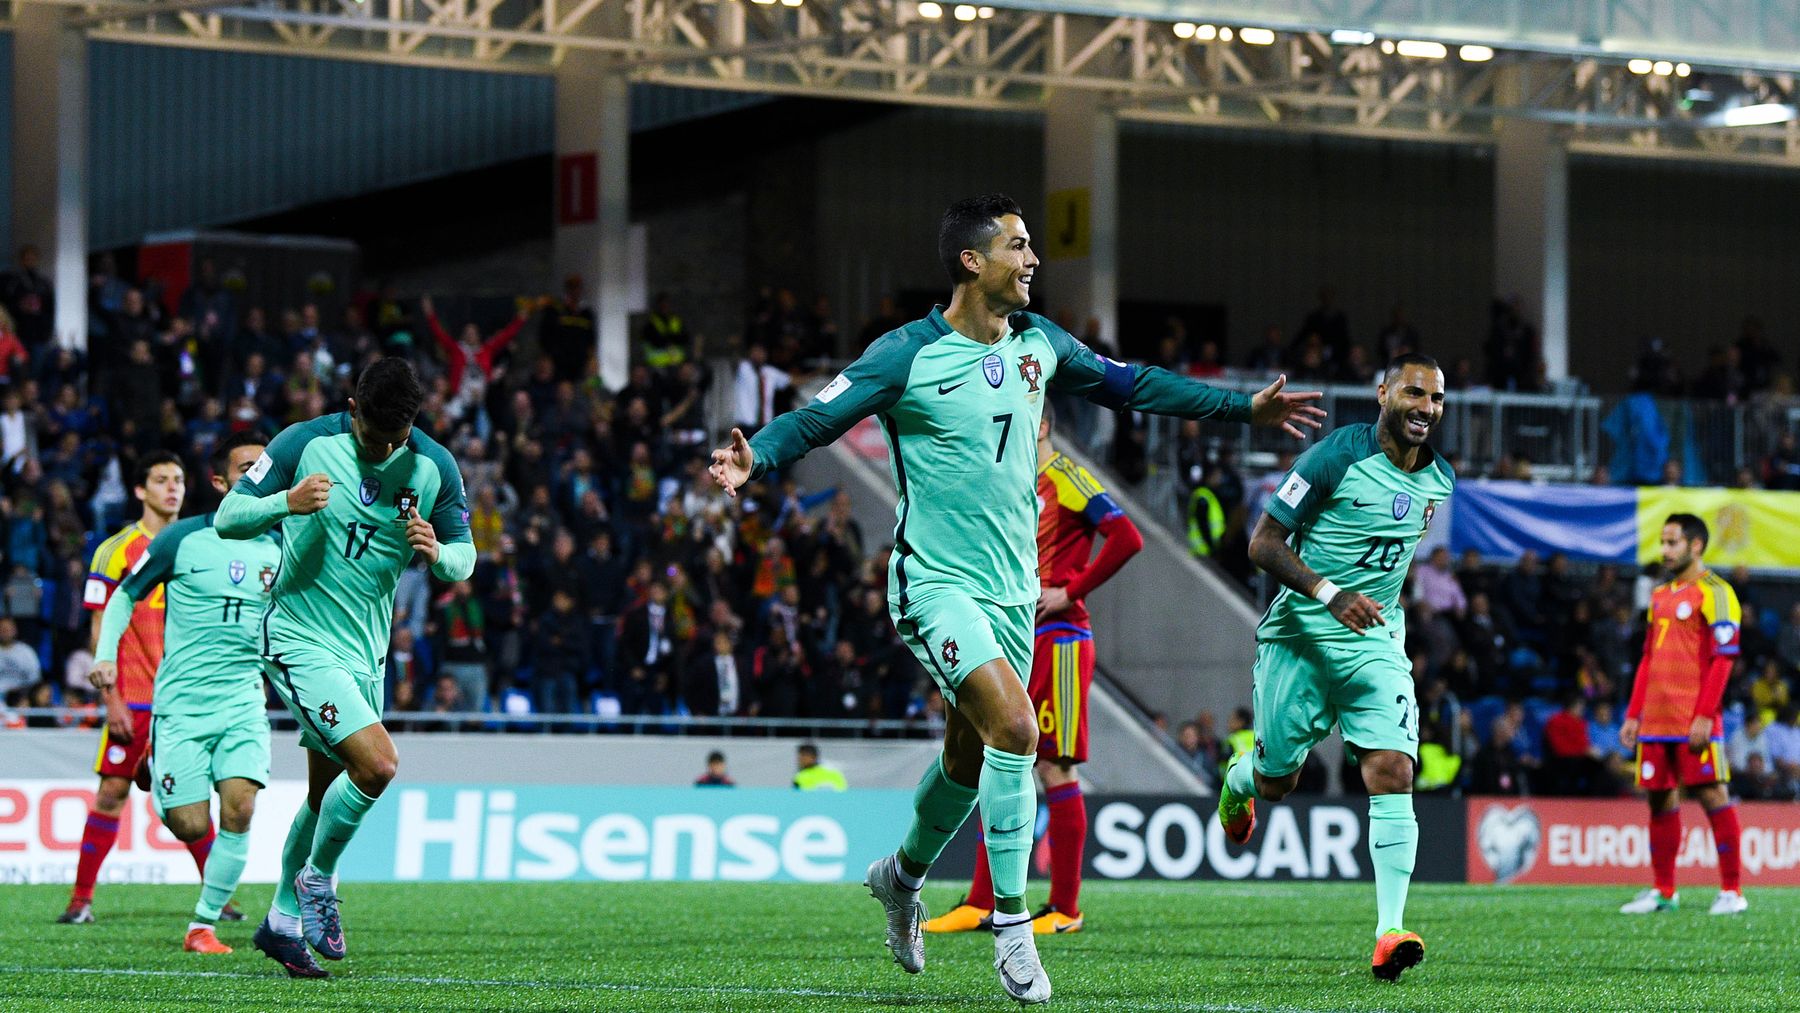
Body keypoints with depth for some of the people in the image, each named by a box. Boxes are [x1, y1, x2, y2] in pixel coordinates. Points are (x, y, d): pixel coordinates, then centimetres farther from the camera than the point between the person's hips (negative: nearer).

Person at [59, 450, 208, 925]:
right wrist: (110, 699, -10)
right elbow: (100, 631, -4)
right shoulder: (117, 550, -2)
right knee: (112, 793, -4)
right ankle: (81, 898, 2)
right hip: (133, 698, -4)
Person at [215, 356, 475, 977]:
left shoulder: (434, 467, -3)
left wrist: (437, 553, -18)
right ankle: (316, 880, 2)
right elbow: (226, 520, -9)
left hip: (366, 652, 6)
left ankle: (283, 920, 32)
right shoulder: (306, 443, -12)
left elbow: (464, 559, 6)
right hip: (300, 641, -6)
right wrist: (287, 501, -29)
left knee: (328, 794, 15)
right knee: (377, 764, -21)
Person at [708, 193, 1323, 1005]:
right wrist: (755, 458, -36)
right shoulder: (907, 356, -13)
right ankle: (1010, 923, -12)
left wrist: (1246, 410, 22)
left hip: (1012, 587, 7)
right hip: (936, 583, -7)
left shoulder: (1038, 343, 6)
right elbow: (815, 419, -14)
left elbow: (1128, 385, 19)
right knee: (1015, 727, -23)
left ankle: (903, 876, 45)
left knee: (971, 755, 16)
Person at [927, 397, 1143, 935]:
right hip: (1017, 644, 8)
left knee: (1055, 770, -6)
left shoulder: (1067, 479, -7)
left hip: (1058, 638, -8)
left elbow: (1127, 537, -17)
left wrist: (1070, 591, -16)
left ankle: (1064, 908, -1)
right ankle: (981, 903, 6)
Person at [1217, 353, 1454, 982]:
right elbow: (1263, 543, -14)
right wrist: (1329, 593, -26)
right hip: (1299, 638, -3)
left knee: (1393, 773, -15)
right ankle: (1239, 780, 48)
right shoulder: (1337, 456, -14)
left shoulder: (1439, 480, 5)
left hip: (1376, 644, 3)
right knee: (1277, 781, 8)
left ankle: (1390, 931, -20)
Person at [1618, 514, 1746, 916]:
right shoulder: (1660, 596, 19)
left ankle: (1732, 891, -5)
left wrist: (1704, 716, -18)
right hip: (1655, 721, 8)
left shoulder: (1714, 593, -5)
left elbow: (1724, 658, -12)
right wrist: (1633, 715, 16)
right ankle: (1663, 892, 14)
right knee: (1660, 800, 8)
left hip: (1695, 722, -8)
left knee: (1713, 795, -7)